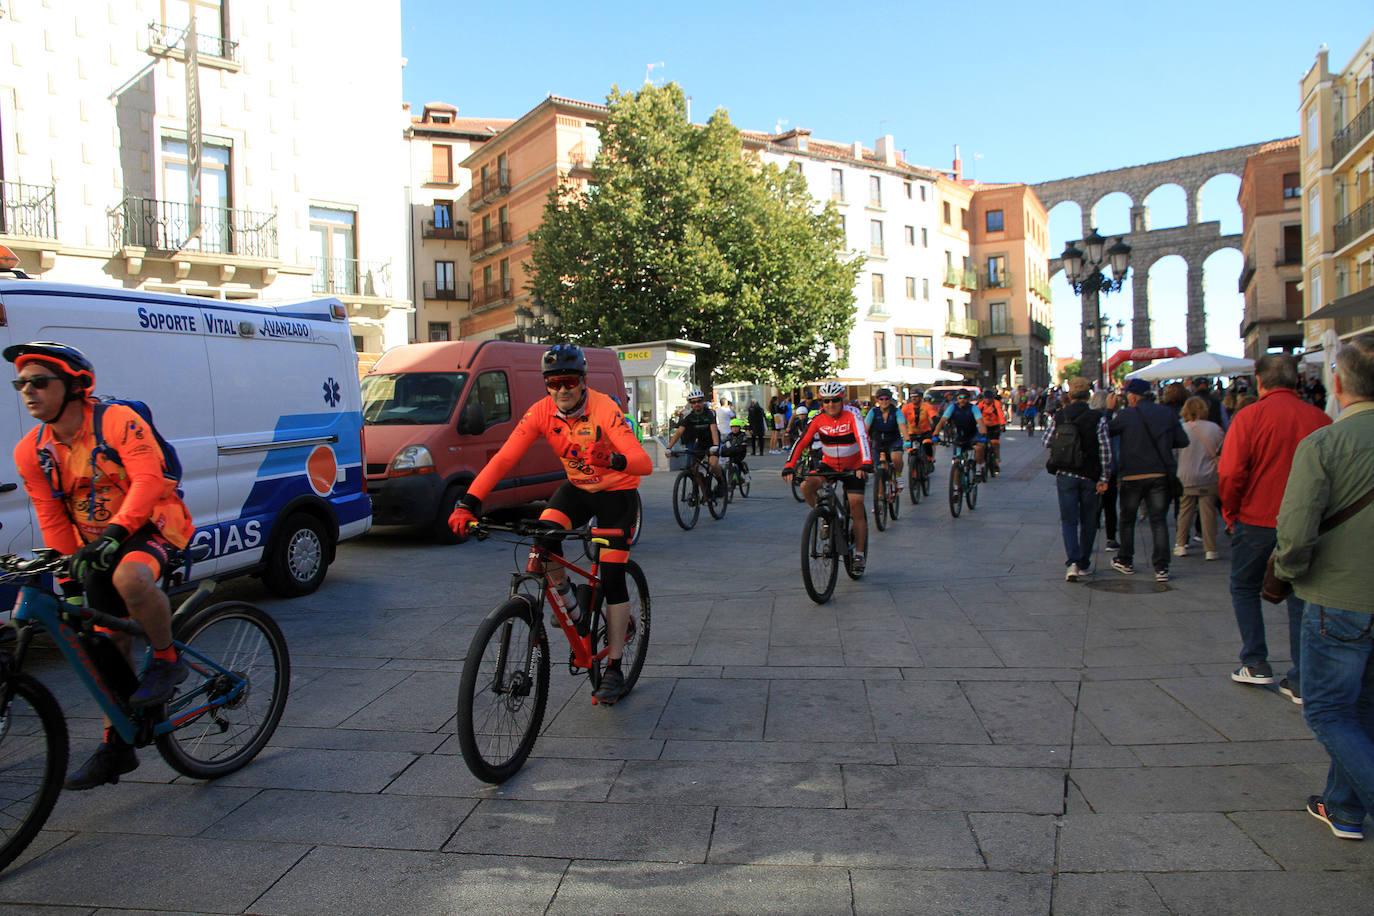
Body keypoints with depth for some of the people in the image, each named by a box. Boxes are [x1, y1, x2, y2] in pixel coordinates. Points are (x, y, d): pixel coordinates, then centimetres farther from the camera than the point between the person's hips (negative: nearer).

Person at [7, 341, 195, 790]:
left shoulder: (117, 420, -16)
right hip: (97, 546, 6)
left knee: (130, 577, -40)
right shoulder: (31, 451, 1)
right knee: (111, 643, 7)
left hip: (151, 524, -6)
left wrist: (115, 531, -37)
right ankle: (116, 746, 21)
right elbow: (52, 519, 3)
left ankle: (167, 660, -14)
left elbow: (148, 481, -27)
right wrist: (71, 576, -1)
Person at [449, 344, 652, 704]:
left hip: (616, 492, -4)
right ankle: (571, 603, 3)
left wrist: (615, 460, -59)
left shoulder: (603, 409, -28)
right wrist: (468, 502, -34)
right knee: (544, 537, -25)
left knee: (612, 578, -8)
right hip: (577, 487, 4)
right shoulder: (541, 412, -16)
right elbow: (504, 458, -23)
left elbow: (644, 463, -37)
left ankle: (613, 670, 5)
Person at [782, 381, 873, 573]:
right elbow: (801, 442, -17)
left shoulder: (852, 415, -21)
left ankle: (860, 554, 3)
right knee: (806, 486, -23)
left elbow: (863, 438, -35)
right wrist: (789, 466, -29)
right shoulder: (818, 419, -12)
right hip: (829, 465, 3)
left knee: (856, 506, -9)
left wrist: (866, 464, -51)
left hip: (853, 467, -3)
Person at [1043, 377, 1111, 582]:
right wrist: (1104, 478, -4)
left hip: (1065, 475, 1)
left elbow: (1047, 443, 5)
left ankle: (1073, 562, -13)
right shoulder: (1098, 418, -9)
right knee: (1088, 521, 13)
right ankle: (1084, 564, 21)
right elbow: (1105, 450, -10)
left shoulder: (1058, 417, -3)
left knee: (1068, 519, 4)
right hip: (1090, 476, -1)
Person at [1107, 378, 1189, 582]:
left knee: (1127, 519, 15)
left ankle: (1125, 561, 24)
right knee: (1159, 521, 4)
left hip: (1132, 476, -2)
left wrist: (1109, 410, 9)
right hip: (1160, 475, 2)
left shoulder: (1126, 415, -11)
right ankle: (1161, 568, 0)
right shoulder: (1167, 413, 0)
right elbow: (1182, 441, 4)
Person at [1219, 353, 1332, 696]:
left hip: (1256, 520, -3)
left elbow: (1230, 474, -15)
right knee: (1301, 597, 11)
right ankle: (1301, 680, 12)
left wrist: (1230, 513, 0)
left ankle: (1256, 664, 17)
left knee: (1245, 589, 17)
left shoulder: (1249, 417, -12)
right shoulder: (1321, 420, -3)